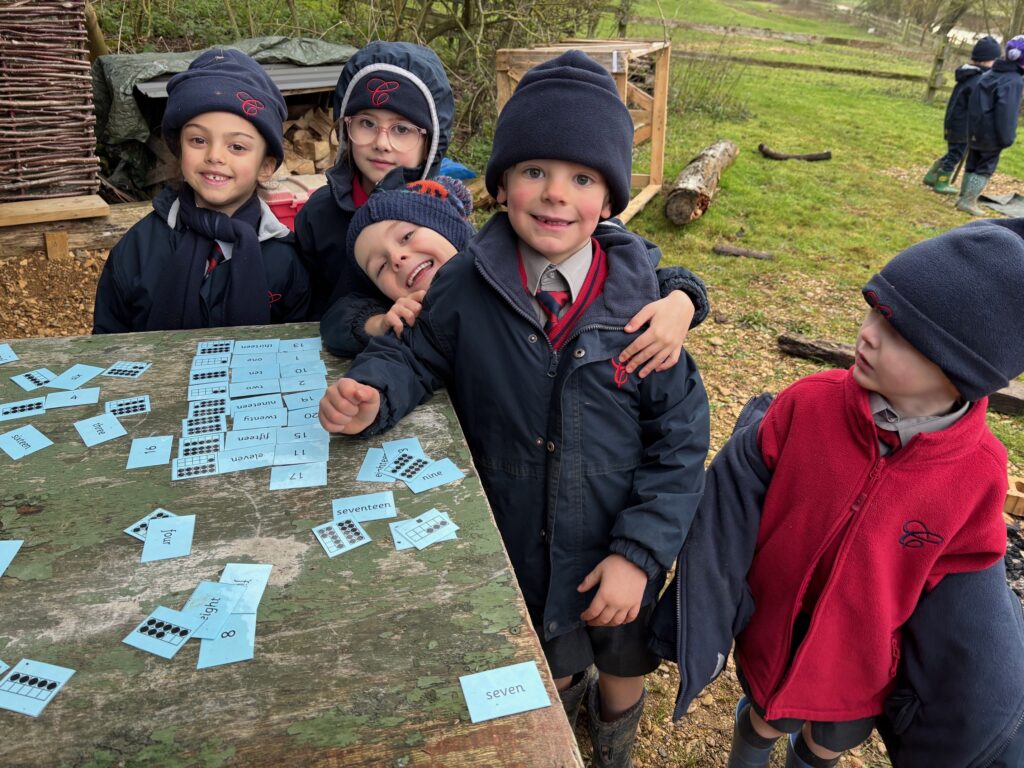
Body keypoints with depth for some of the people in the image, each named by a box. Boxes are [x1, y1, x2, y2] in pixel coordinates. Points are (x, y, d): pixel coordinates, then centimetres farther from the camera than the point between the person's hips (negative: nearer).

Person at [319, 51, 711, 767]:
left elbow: (680, 438, -14)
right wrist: (373, 394, -23)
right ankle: (565, 694, 66)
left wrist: (640, 552, -18)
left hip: (618, 549, 0)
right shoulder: (468, 285, -17)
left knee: (623, 663, 28)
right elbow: (414, 351, 0)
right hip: (511, 543, 1)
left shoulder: (642, 298, -19)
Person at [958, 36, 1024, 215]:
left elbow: (975, 103, 15)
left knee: (972, 164, 16)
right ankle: (968, 201, -3)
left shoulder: (990, 74, 10)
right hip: (991, 134, -8)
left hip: (976, 130, 8)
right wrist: (1007, 137, -18)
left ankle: (964, 197, 21)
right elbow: (1007, 111, -23)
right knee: (986, 167, 1)